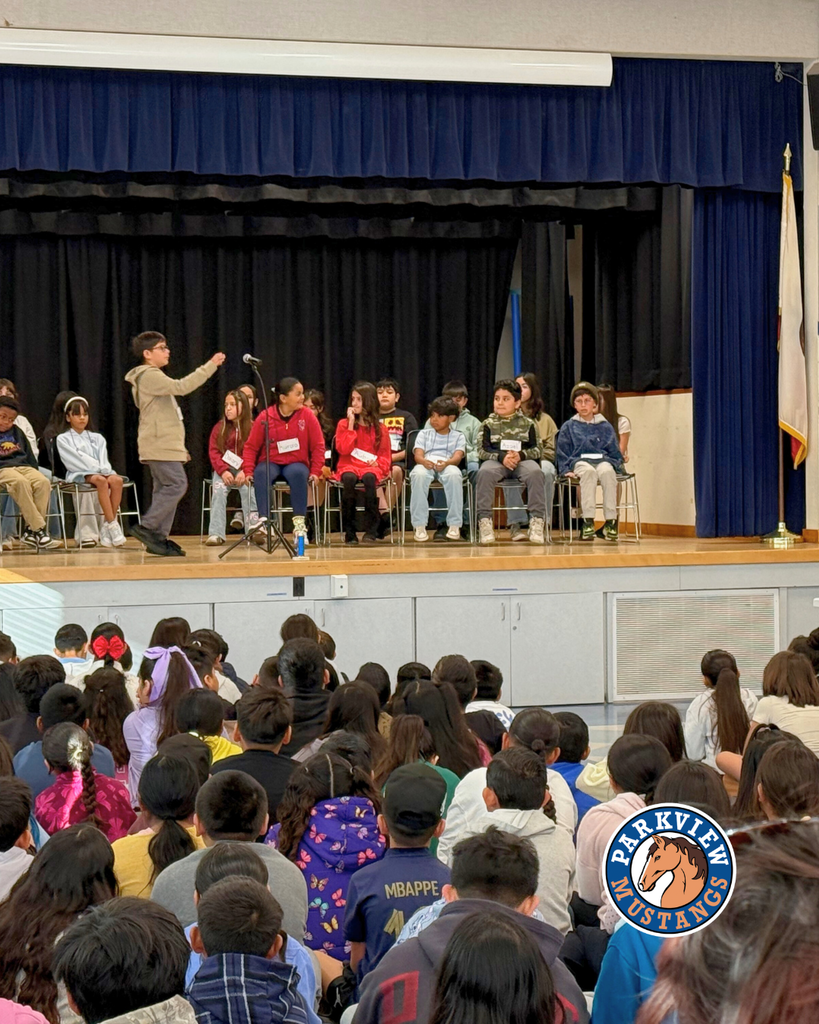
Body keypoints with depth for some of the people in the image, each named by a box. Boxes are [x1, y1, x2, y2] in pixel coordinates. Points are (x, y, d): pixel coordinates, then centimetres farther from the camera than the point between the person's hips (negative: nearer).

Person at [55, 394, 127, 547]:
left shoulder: (97, 438, 23)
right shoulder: (63, 439, 9)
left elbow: (103, 459, 10)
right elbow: (77, 460, -4)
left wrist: (104, 470, -12)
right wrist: (97, 468, -14)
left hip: (100, 472, 4)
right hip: (79, 475, -4)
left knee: (117, 480, -31)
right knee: (101, 480, -37)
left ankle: (106, 527, -29)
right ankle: (113, 525, -37)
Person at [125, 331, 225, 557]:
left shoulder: (154, 377, 23)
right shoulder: (148, 376, -11)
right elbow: (181, 387, -25)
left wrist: (180, 447, 23)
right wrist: (210, 366, -21)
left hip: (165, 445, 11)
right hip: (159, 445, -11)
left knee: (166, 489, 7)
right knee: (176, 484, -15)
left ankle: (159, 538, 6)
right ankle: (147, 527, -14)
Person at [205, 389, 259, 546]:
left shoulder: (252, 427, 2)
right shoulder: (219, 428, 9)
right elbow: (213, 452, 3)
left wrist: (245, 471, -19)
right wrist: (223, 471, -14)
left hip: (245, 470, -2)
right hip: (224, 470, 2)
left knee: (247, 487, -32)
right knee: (218, 488, -27)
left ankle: (253, 528, -33)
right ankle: (216, 533, -34)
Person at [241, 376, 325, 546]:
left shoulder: (307, 416, -1)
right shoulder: (265, 417, -3)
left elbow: (318, 447, 2)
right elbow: (251, 447, 1)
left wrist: (315, 472, -9)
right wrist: (248, 471, -12)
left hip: (296, 463, 0)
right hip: (271, 463, 0)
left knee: (298, 473, -36)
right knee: (261, 473, -35)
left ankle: (299, 523, -36)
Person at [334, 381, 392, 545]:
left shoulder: (380, 428, 10)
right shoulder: (344, 424, 9)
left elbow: (386, 456, 12)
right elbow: (343, 449, -5)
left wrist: (378, 463, -11)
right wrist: (351, 424, -6)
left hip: (371, 467, 0)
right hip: (348, 466, 0)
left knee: (369, 477, -37)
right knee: (349, 478, -36)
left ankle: (371, 529, -30)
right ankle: (349, 531, -29)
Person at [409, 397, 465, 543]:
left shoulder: (458, 437, 20)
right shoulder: (424, 434, 25)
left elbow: (457, 457, 1)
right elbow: (418, 454, 8)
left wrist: (446, 463, -24)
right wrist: (424, 461, -19)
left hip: (447, 465, -1)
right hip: (425, 465, 1)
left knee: (454, 474, -38)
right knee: (418, 474, -37)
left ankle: (454, 525, -34)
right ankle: (419, 526, -36)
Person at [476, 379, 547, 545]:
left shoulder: (527, 424, 12)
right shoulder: (488, 424, 11)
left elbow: (537, 449, 6)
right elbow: (482, 450, 2)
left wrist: (521, 455, -15)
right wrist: (501, 457, -16)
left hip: (522, 461, 0)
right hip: (496, 461, 0)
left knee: (535, 472, -33)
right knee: (485, 472, -34)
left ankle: (537, 521, -29)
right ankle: (484, 521, -32)